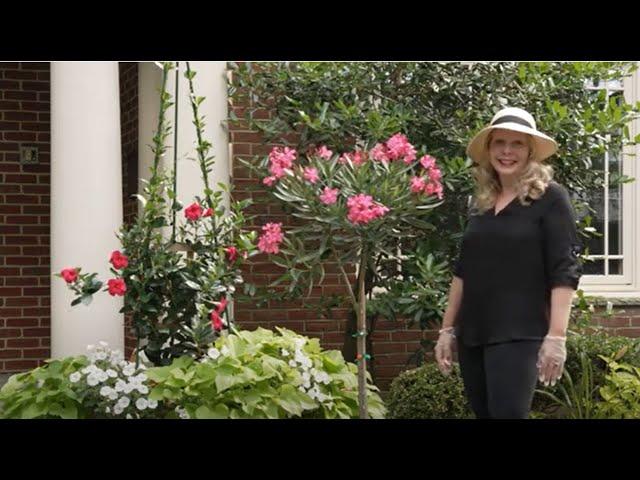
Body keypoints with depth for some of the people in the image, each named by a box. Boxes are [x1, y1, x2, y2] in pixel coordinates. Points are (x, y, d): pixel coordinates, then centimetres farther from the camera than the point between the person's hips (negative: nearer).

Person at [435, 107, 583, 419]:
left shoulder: (550, 198, -4)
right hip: (472, 333, 6)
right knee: (483, 414, 8)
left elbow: (564, 272, -10)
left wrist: (557, 335, -18)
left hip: (518, 333, -6)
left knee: (507, 413, -14)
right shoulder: (480, 202, 14)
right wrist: (447, 328, 13)